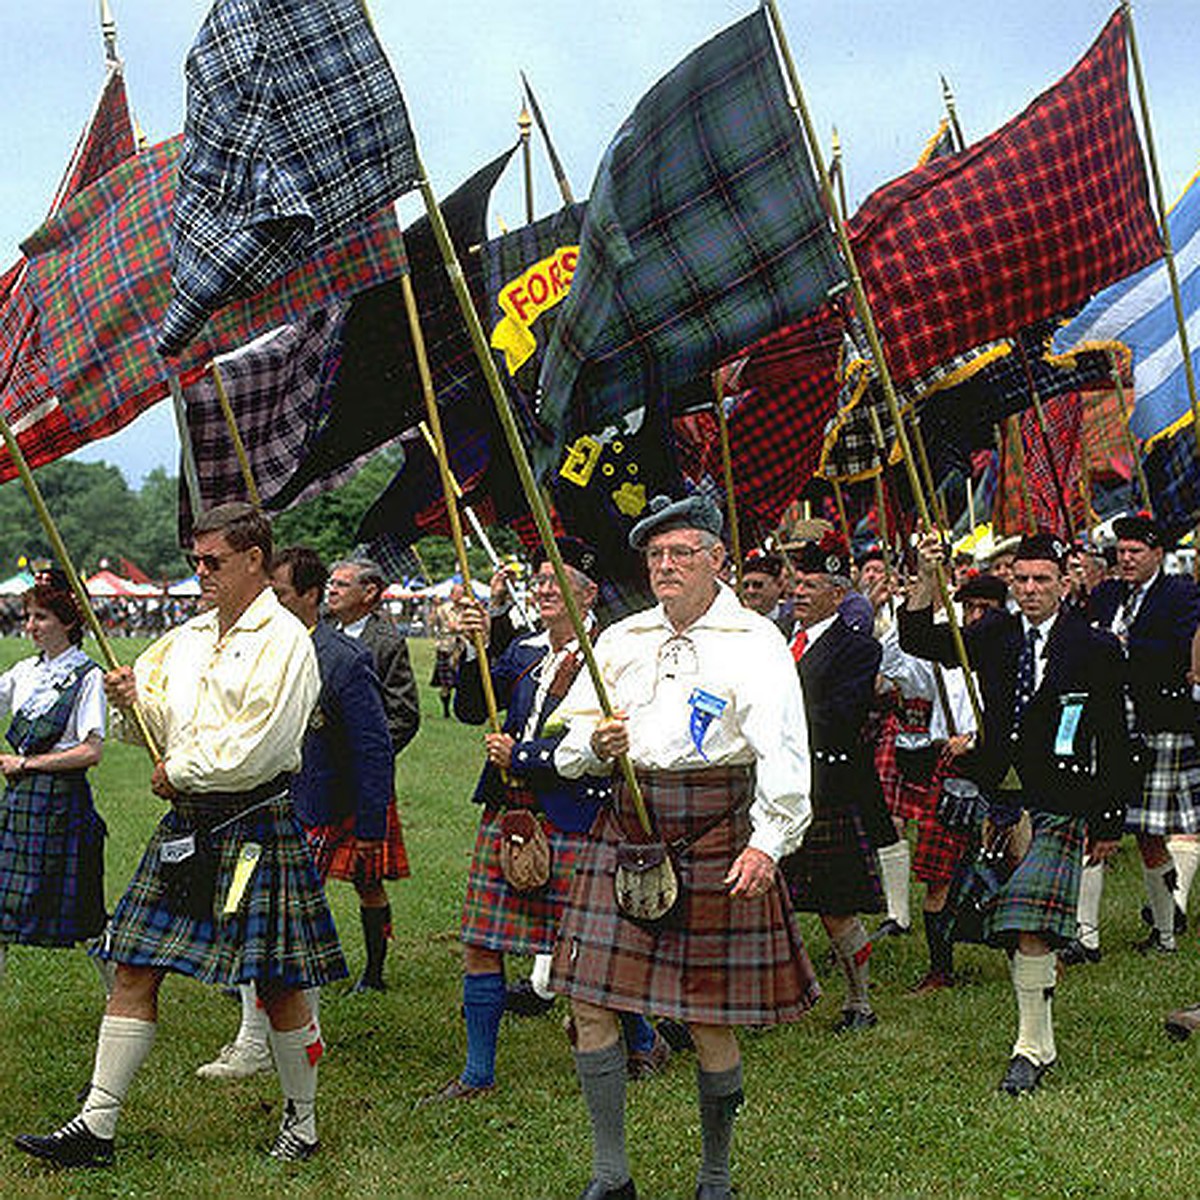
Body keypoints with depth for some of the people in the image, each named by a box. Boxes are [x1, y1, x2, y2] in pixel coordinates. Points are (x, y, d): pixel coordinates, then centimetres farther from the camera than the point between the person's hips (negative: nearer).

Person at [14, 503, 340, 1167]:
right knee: (135, 969, 4)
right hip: (185, 825, 7)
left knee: (276, 983, 2)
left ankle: (302, 1122, 20)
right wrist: (132, 699, -2)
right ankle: (96, 1125, 11)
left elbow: (255, 751, -18)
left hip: (253, 828, -7)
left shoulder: (283, 641, -10)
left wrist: (179, 771, -8)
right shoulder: (187, 637, 14)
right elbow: (160, 721, 20)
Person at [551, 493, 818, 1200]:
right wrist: (597, 747, -8)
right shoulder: (621, 640, 14)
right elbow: (571, 752, 16)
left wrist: (767, 843, -24)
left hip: (715, 835, -5)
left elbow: (783, 754, -11)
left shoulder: (754, 642, -1)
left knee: (711, 1021, 1)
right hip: (627, 830, 5)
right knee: (590, 1005, 1)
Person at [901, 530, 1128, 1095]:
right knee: (1020, 928, 9)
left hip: (1060, 804, -4)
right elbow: (918, 640, 1)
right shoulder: (993, 635, 8)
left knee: (1031, 924, -13)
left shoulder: (1095, 648, -1)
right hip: (1001, 797, 4)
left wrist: (1109, 821, 1)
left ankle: (1031, 1045, -4)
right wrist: (926, 579, -14)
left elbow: (1114, 742, 2)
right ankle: (1041, 1037, 25)